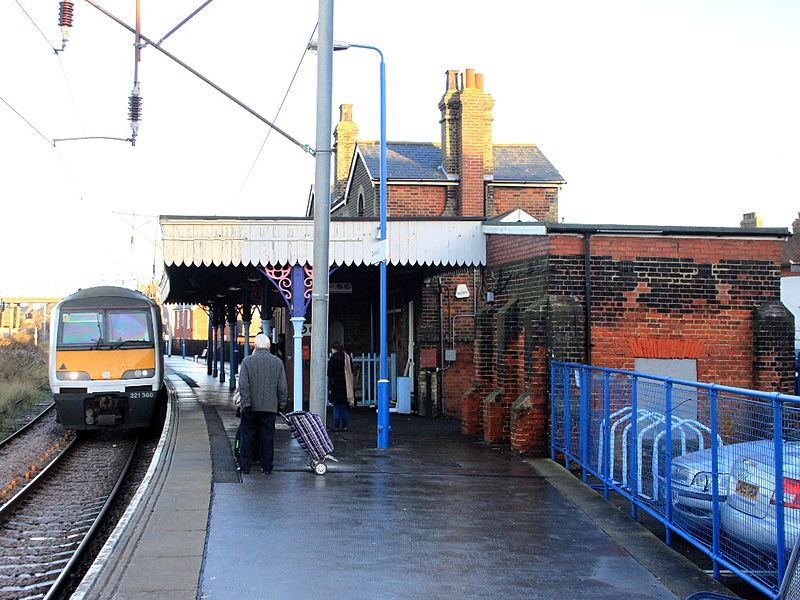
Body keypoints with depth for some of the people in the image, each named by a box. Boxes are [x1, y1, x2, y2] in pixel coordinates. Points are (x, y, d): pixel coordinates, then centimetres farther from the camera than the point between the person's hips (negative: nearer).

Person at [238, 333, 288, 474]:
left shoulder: (247, 361, -5)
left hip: (251, 407, -1)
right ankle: (267, 467, 9)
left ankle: (244, 466, 10)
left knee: (248, 436, 8)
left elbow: (243, 386, -11)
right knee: (267, 436, 7)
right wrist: (282, 404, 11)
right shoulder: (278, 362, 2)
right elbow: (282, 387, 3)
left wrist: (246, 404, -10)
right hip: (270, 407, 1)